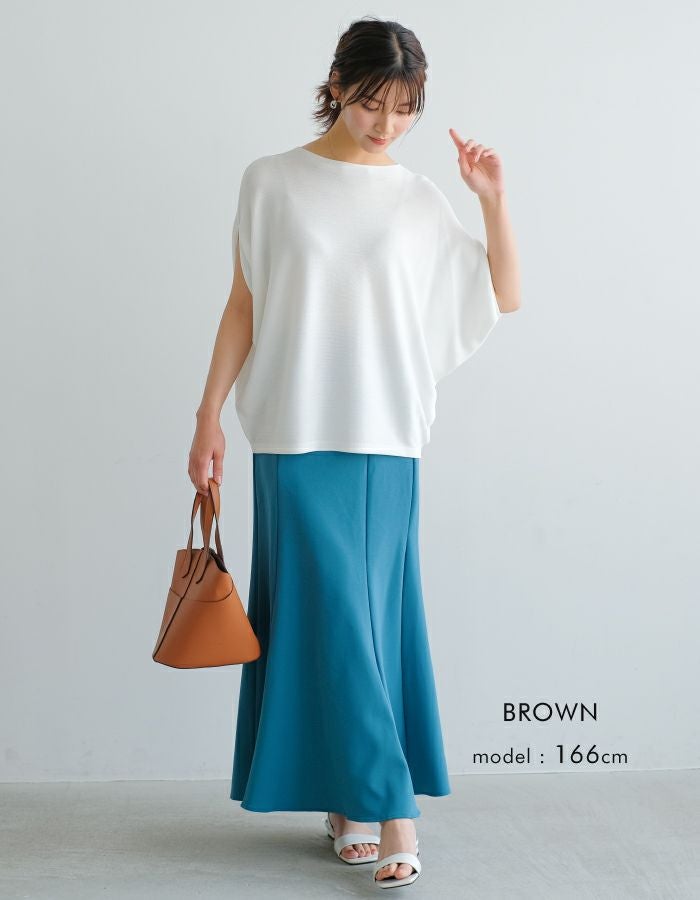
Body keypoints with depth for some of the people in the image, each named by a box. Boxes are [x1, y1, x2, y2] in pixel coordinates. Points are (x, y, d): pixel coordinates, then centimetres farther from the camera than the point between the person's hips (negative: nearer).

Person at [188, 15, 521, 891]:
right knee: (336, 614, -5)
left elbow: (504, 297, 10)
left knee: (373, 616, 4)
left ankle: (349, 801, 17)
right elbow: (243, 304, 5)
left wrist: (492, 199, -1)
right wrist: (208, 416, 1)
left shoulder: (418, 197, 9)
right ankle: (389, 808, 3)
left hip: (386, 440, 2)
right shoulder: (272, 183, 3)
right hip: (297, 434, -2)